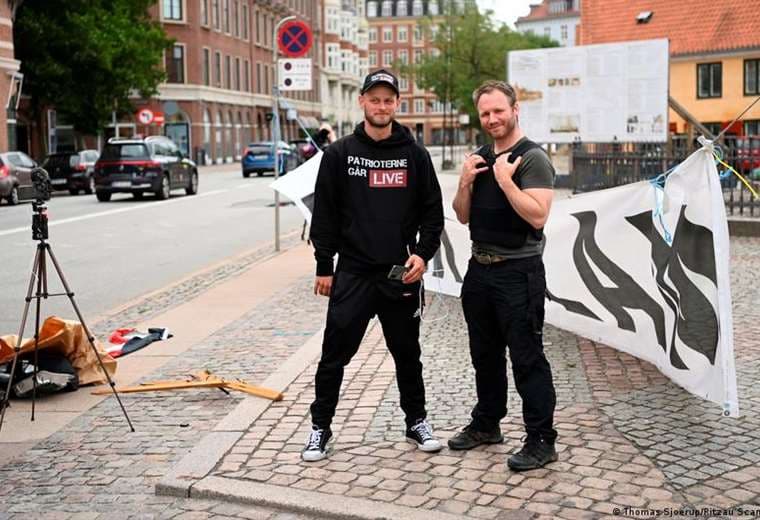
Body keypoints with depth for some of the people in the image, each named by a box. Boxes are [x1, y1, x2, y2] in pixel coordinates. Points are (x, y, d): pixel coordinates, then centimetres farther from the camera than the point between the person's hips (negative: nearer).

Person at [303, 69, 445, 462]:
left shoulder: (414, 154, 4)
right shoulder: (339, 154, 1)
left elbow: (432, 210, 6)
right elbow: (324, 213, 2)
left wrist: (423, 253, -8)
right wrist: (323, 267, -2)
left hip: (402, 274, 1)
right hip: (352, 273, -1)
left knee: (407, 353, 13)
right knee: (335, 354, 2)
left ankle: (416, 421, 28)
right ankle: (320, 428, 15)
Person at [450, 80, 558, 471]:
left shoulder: (532, 158, -11)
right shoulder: (480, 159, 12)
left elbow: (537, 216, -21)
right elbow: (463, 216, 14)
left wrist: (505, 179, -21)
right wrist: (465, 182, -2)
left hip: (518, 273, -8)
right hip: (480, 269, 8)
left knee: (526, 358, -4)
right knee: (485, 353, 18)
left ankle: (541, 441, 5)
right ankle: (486, 424, 32)